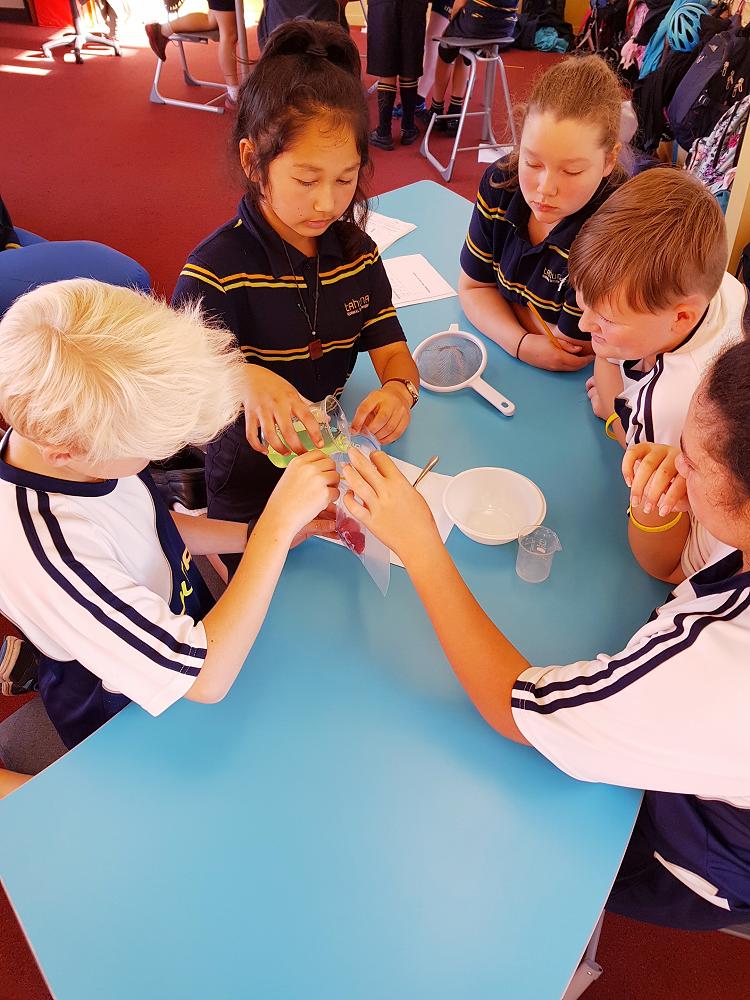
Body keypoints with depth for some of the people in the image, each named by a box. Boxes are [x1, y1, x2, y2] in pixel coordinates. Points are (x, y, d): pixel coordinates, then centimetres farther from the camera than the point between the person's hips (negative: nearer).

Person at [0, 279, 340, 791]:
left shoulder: (55, 432, -15)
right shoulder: (46, 555, -40)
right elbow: (206, 679, -36)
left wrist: (260, 533, -9)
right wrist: (279, 524, -36)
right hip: (138, 731, -6)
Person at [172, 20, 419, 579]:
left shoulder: (356, 251, 0)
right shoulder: (216, 269, -19)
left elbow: (393, 351, -2)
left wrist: (398, 389, -26)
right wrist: (243, 378, -48)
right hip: (253, 493, -5)